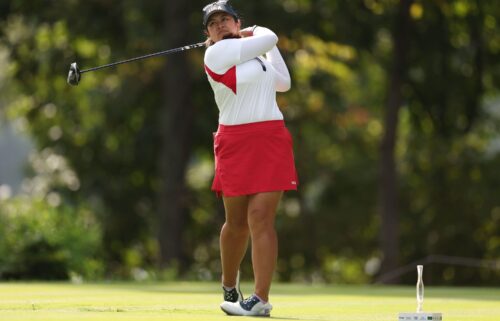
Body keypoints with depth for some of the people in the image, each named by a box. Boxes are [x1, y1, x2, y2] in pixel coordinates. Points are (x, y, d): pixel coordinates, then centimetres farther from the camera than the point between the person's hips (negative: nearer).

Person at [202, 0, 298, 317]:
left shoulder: (251, 52, 16)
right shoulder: (217, 53, -5)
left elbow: (284, 82, 24)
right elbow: (269, 38, -2)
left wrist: (269, 45, 24)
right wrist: (260, 33, 19)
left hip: (271, 141, 3)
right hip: (236, 144, -3)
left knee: (260, 218, -9)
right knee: (237, 223, 5)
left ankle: (261, 299, -13)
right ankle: (229, 285, 31)